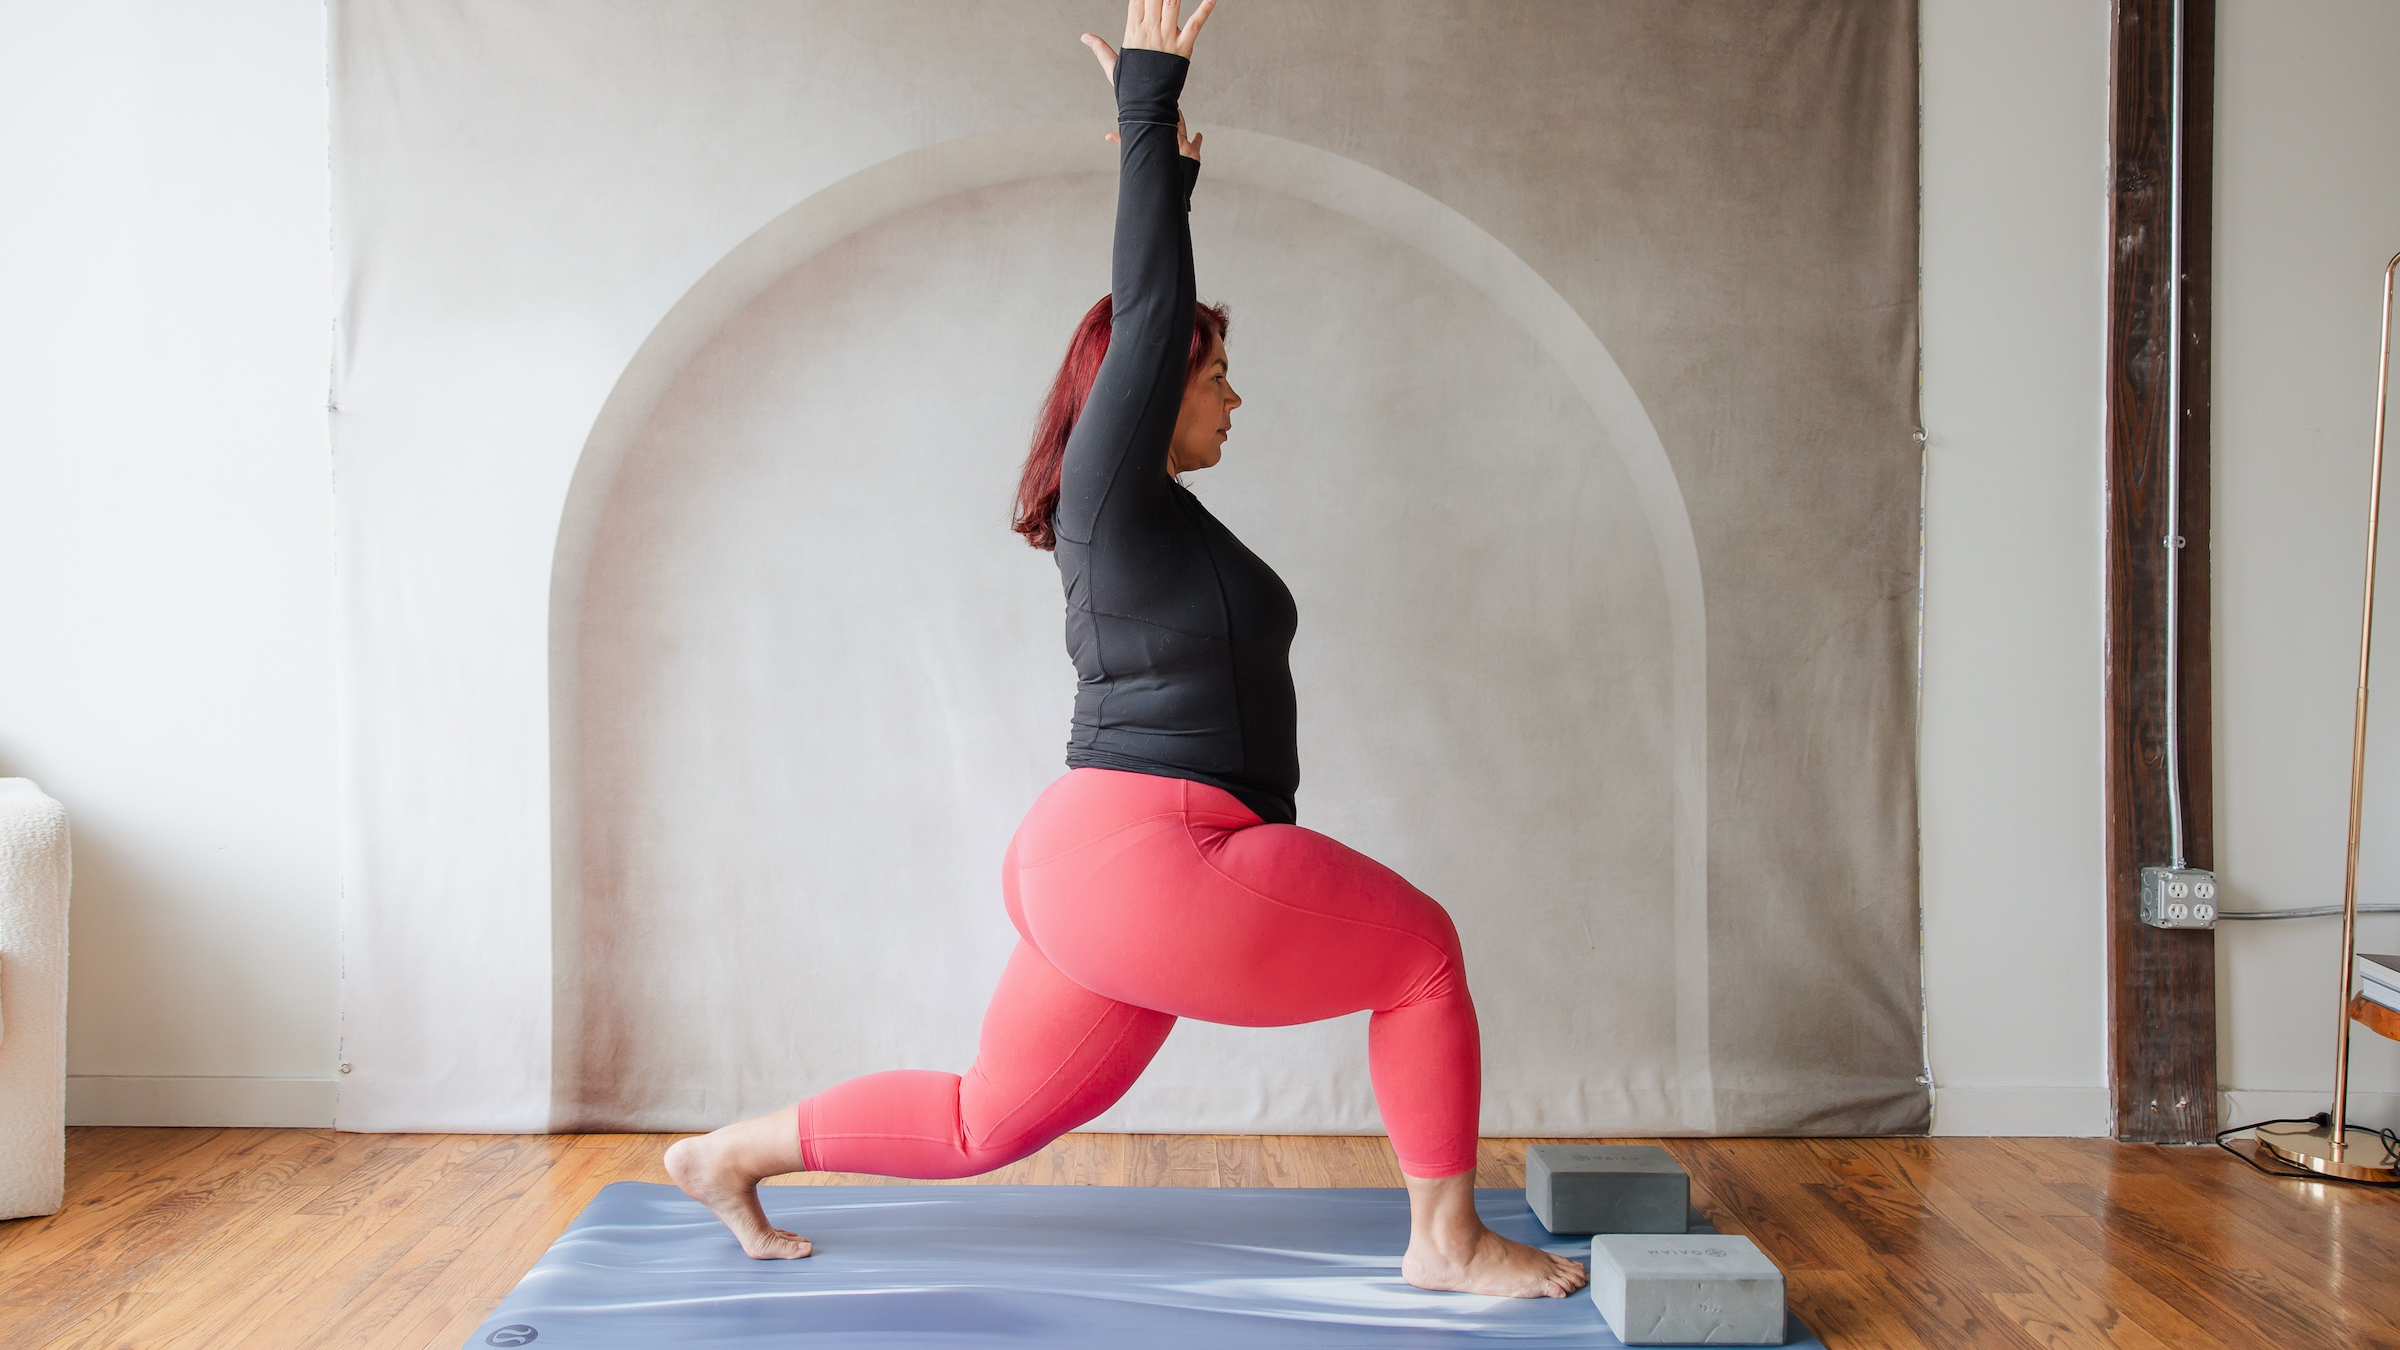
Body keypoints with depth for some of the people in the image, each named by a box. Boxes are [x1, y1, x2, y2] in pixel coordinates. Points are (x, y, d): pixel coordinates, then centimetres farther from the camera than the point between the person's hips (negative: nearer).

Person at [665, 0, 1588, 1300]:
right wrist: (1149, 105, -9)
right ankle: (1448, 1240, 12)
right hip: (1146, 861, -10)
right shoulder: (1114, 495, -8)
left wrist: (1168, 186, 31)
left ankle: (730, 1154, 23)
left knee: (985, 1121, 17)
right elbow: (1147, 312, -13)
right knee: (1421, 950, 4)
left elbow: (1154, 315, 27)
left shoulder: (1131, 508, 16)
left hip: (1107, 873, 10)